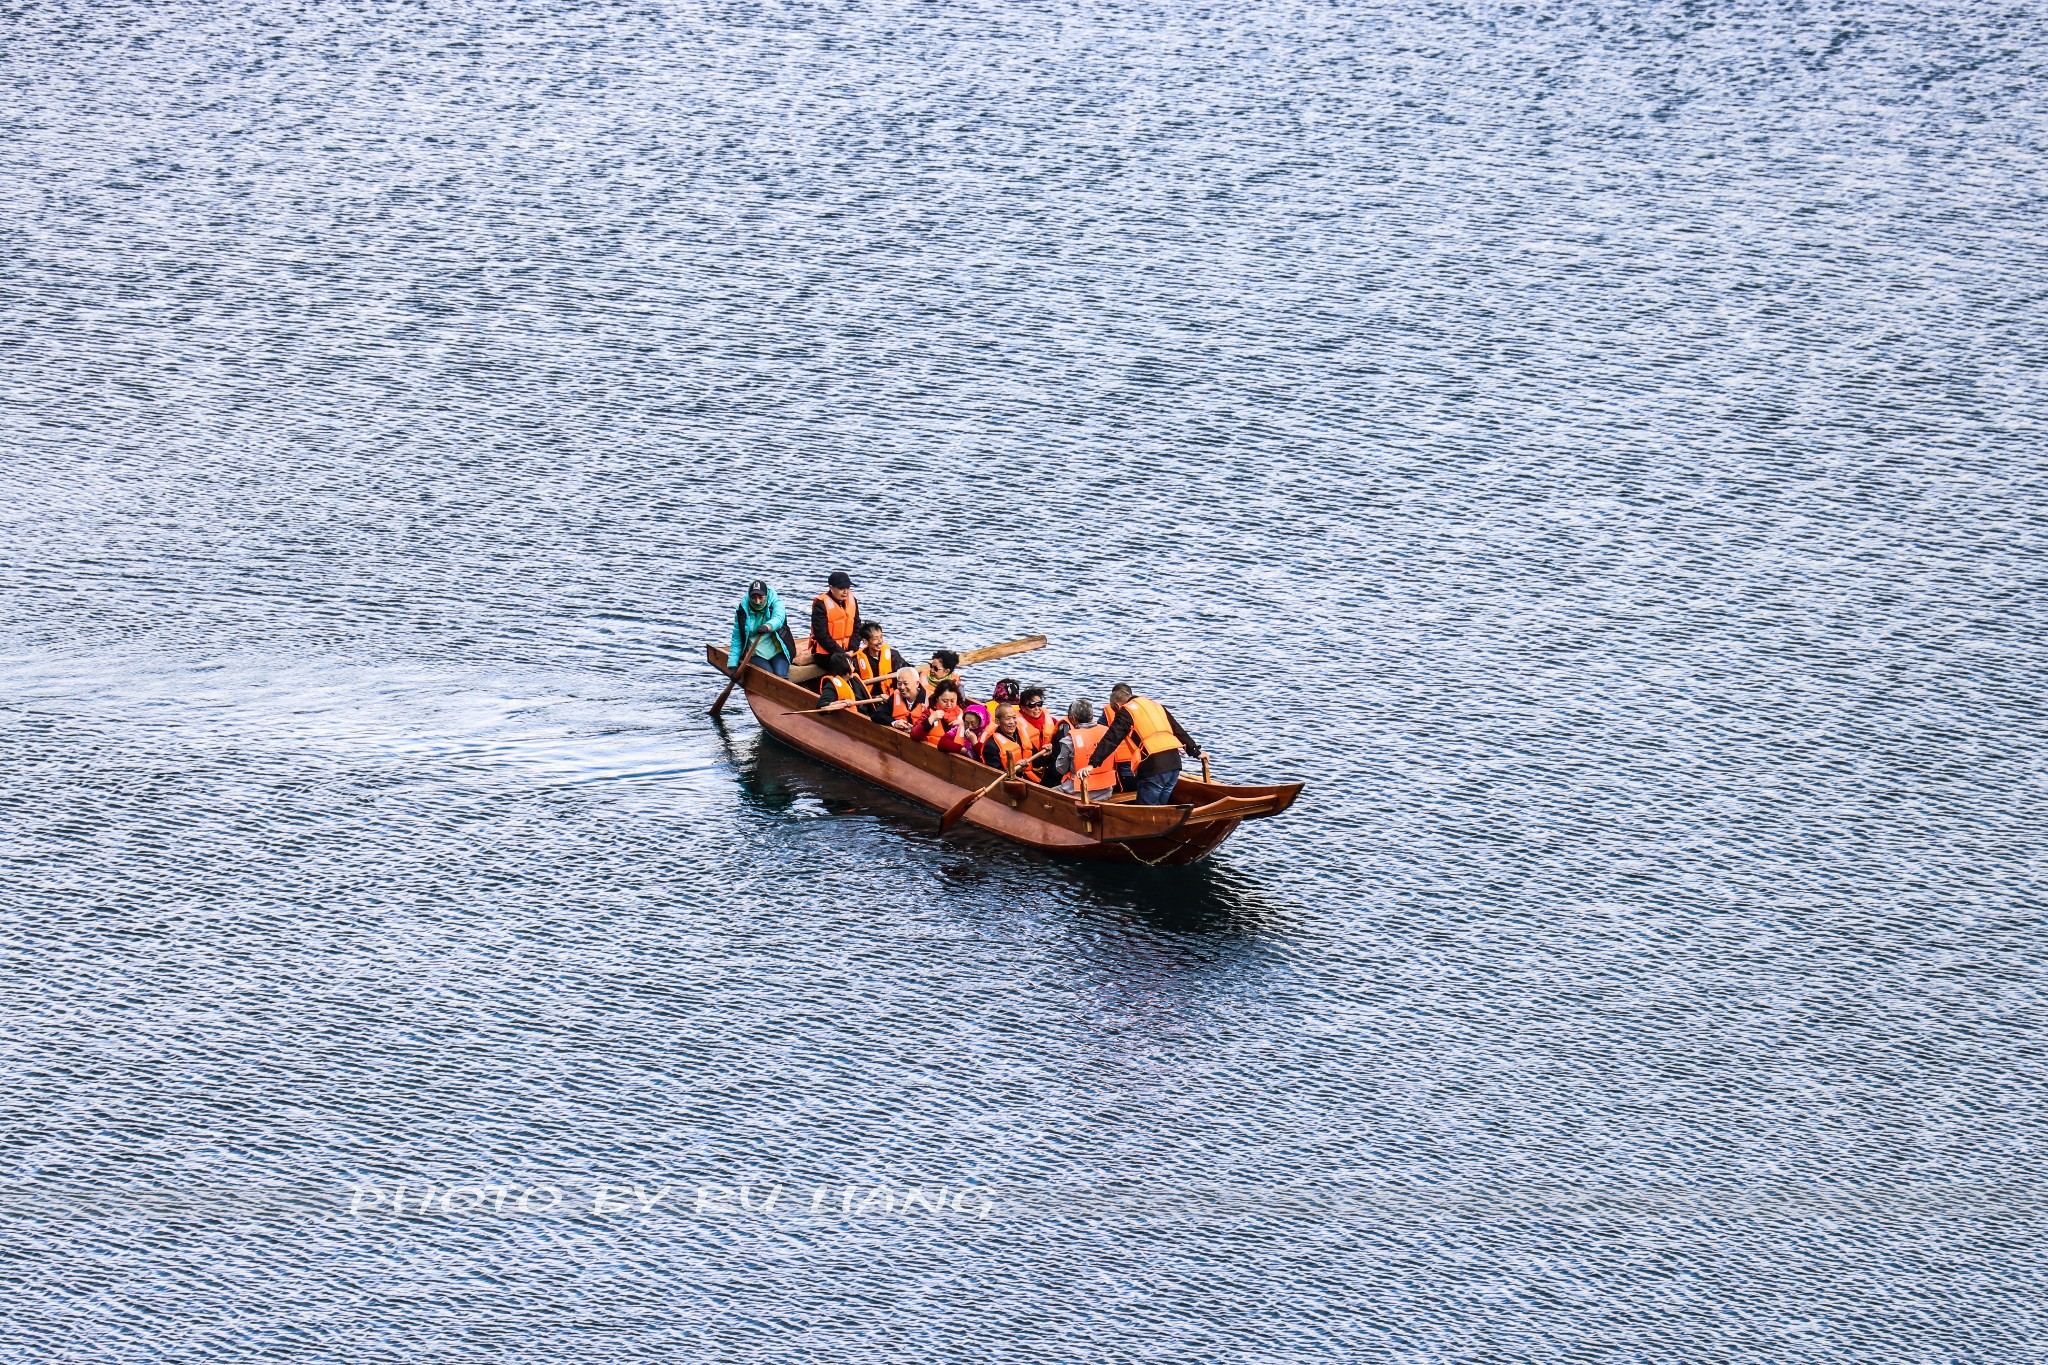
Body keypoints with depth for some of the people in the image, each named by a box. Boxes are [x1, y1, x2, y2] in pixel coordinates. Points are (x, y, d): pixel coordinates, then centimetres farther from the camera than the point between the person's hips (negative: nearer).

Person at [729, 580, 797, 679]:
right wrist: (733, 665, -5)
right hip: (756, 655, 1)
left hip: (778, 652, -1)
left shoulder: (776, 602, -5)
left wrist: (767, 627, -53)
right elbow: (736, 640, 3)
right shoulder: (742, 611, -1)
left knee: (780, 675, -27)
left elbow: (778, 619, -29)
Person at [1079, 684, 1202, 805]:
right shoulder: (1156, 705, 24)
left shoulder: (1126, 712, 3)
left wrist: (1092, 763, -11)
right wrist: (1196, 752, 40)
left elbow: (1111, 740, -7)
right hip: (1174, 763, 7)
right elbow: (1179, 731, 31)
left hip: (1153, 766, -7)